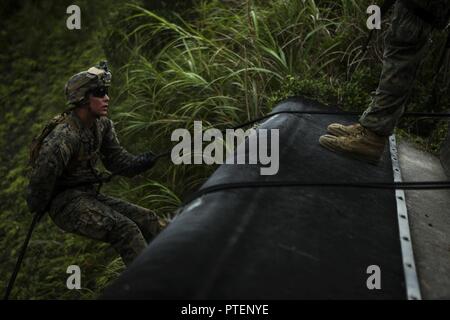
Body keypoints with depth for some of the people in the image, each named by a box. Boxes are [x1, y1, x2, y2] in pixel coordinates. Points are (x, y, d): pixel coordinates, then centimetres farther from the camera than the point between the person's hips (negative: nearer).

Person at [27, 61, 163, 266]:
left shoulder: (103, 124, 4)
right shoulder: (63, 138, -24)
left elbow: (116, 160, 9)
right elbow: (43, 175, -27)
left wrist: (144, 161, -8)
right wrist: (38, 208, -12)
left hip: (90, 196, 9)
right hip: (66, 202, -9)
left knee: (147, 220, -3)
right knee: (124, 229, -26)